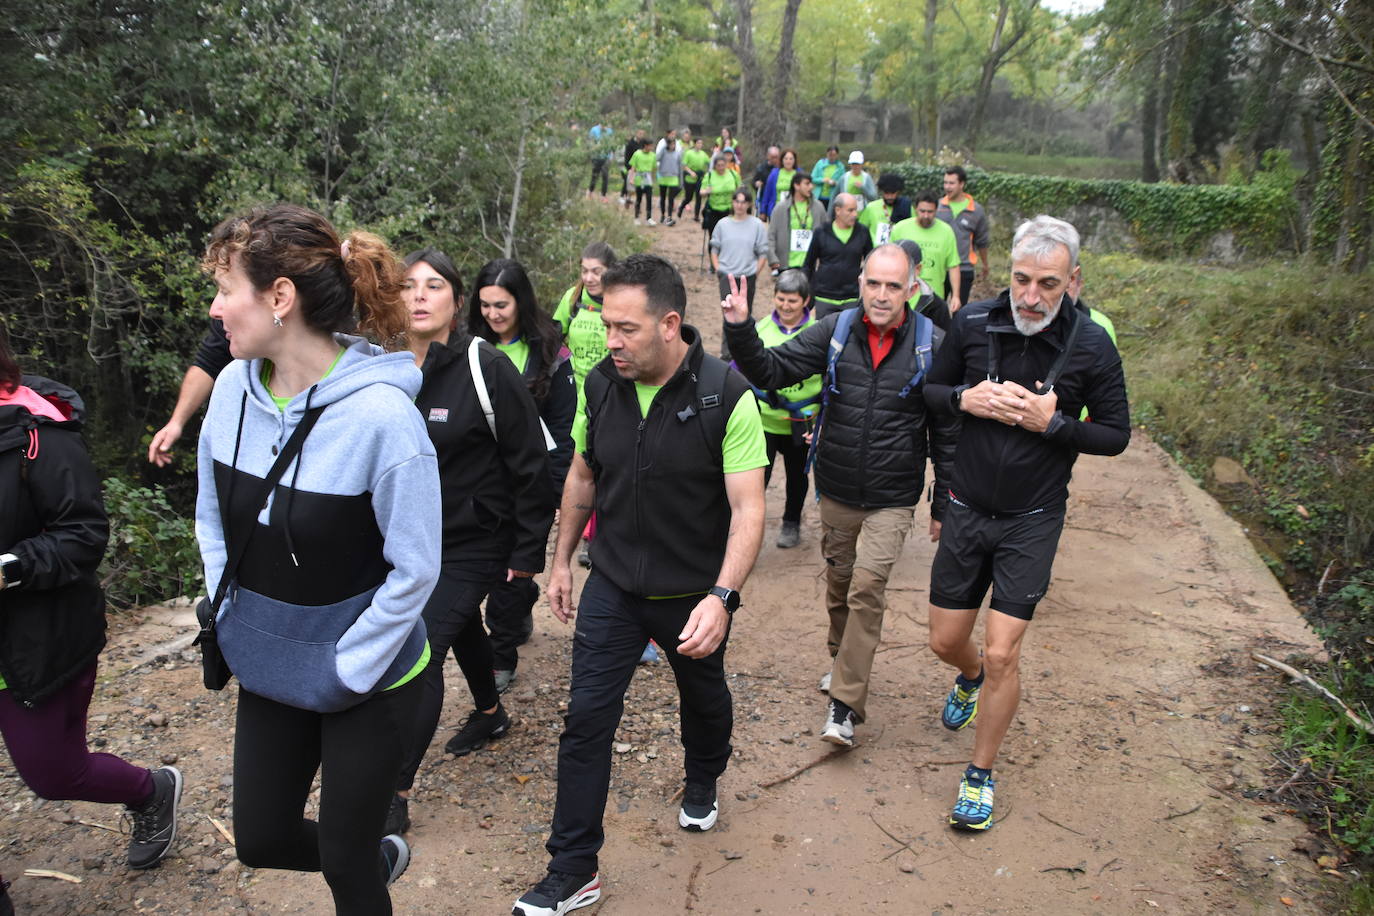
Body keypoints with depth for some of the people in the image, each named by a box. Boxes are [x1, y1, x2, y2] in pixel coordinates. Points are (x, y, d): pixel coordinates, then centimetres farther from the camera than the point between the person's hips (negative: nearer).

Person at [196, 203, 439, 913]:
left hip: (366, 682, -6)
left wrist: (343, 671, -15)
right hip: (266, 671, 6)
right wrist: (230, 624, 2)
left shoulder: (380, 414, -26)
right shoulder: (233, 389, -7)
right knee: (260, 840, 20)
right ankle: (379, 856, 48)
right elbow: (212, 518, 7)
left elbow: (414, 571, -20)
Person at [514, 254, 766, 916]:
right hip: (612, 585, 3)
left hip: (694, 593, -2)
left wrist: (721, 597, -36)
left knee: (703, 698, 22)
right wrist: (562, 561, 11)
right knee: (586, 719, 0)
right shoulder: (601, 385, -7)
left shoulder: (726, 397, -22)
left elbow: (748, 507, -24)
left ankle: (702, 785, 54)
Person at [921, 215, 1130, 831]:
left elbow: (1116, 434, -3)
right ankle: (970, 679, 51)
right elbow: (930, 390, 6)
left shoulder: (1092, 347, -12)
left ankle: (980, 775, 17)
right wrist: (965, 398, -16)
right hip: (967, 511, 3)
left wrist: (1052, 422, -20)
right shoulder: (973, 324, -8)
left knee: (1001, 654, -5)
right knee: (945, 641, 12)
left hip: (1031, 522, -2)